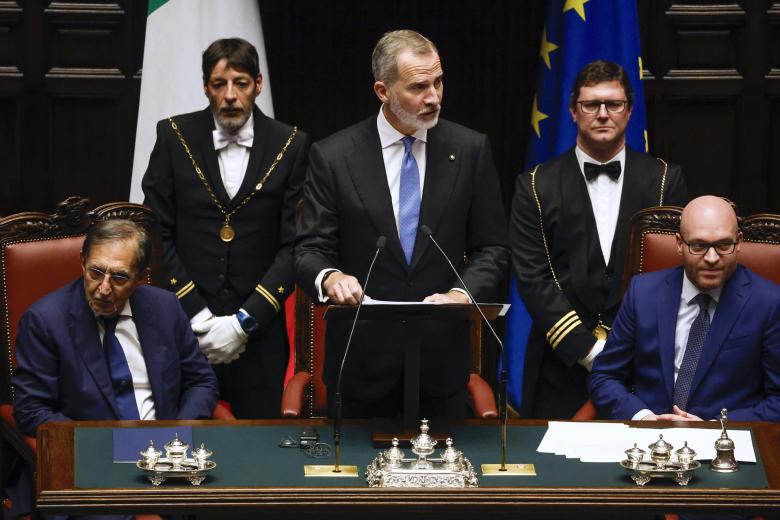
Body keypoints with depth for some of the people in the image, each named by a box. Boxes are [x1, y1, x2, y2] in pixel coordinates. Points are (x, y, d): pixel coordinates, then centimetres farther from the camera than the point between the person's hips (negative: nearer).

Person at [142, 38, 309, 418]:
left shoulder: (290, 146, 1)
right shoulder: (174, 137, 2)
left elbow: (294, 245, -2)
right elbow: (158, 234, 1)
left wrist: (244, 322, -9)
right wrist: (196, 314, -7)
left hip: (258, 333, 0)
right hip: (184, 327, 0)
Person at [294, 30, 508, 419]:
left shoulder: (470, 150, 1)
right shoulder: (333, 157, -4)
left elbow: (491, 247, 4)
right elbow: (310, 250, -4)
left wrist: (461, 294, -16)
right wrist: (329, 277, -28)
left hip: (442, 355, 1)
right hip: (361, 358, -1)